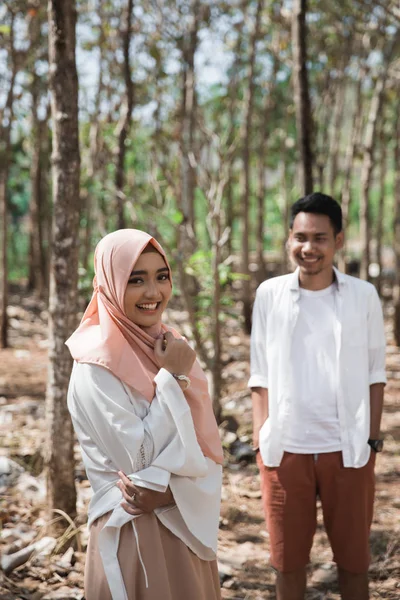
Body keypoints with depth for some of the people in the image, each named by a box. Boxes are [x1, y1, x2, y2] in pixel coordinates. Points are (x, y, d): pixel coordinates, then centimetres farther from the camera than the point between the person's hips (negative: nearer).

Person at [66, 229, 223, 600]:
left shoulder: (171, 346, 4)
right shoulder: (95, 364, -16)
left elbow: (207, 446, 2)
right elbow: (138, 459, -21)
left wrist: (170, 488, -16)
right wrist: (172, 378, -18)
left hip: (188, 523, 6)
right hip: (135, 532, -6)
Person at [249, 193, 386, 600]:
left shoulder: (363, 296, -1)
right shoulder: (269, 294, 0)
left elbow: (374, 374, 4)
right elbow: (260, 375, 4)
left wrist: (372, 439, 0)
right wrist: (261, 441, 0)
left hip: (347, 448, 0)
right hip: (285, 448, 1)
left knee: (353, 555, 11)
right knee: (287, 556, 11)